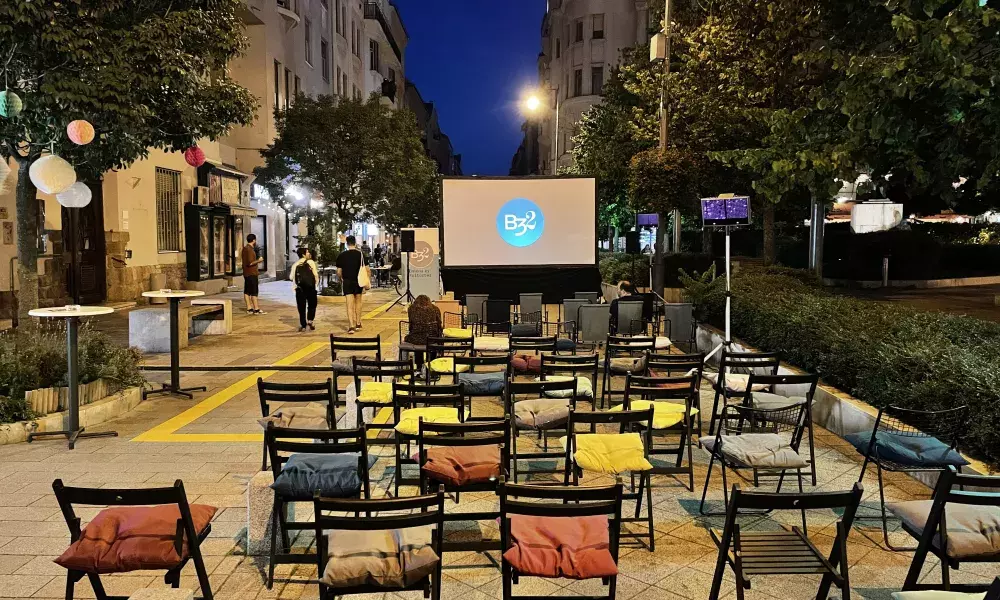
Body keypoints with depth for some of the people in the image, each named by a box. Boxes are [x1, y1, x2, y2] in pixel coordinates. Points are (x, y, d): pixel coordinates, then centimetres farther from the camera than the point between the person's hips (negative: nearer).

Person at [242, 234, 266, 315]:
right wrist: (258, 260, -9)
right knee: (254, 292, -7)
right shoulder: (250, 249, -16)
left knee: (247, 292, 8)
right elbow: (250, 263, -23)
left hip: (247, 274, 10)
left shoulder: (245, 248, 14)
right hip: (251, 274, -10)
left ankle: (249, 308, 12)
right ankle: (256, 309, -5)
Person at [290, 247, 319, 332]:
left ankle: (303, 325, 9)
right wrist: (316, 281, 8)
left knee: (301, 307, 8)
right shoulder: (310, 262, -2)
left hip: (299, 288, 2)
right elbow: (315, 274, -8)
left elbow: (291, 277, 4)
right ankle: (310, 320, 1)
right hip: (310, 287, -2)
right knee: (312, 305, 15)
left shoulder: (295, 264, 7)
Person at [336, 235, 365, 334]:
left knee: (350, 305, -2)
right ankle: (358, 324, 26)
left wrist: (341, 281, 18)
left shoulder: (342, 255, -3)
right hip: (358, 281, 1)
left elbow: (339, 272, -1)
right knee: (358, 302, 18)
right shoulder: (360, 254, -5)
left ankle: (351, 326, -12)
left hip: (347, 282, -1)